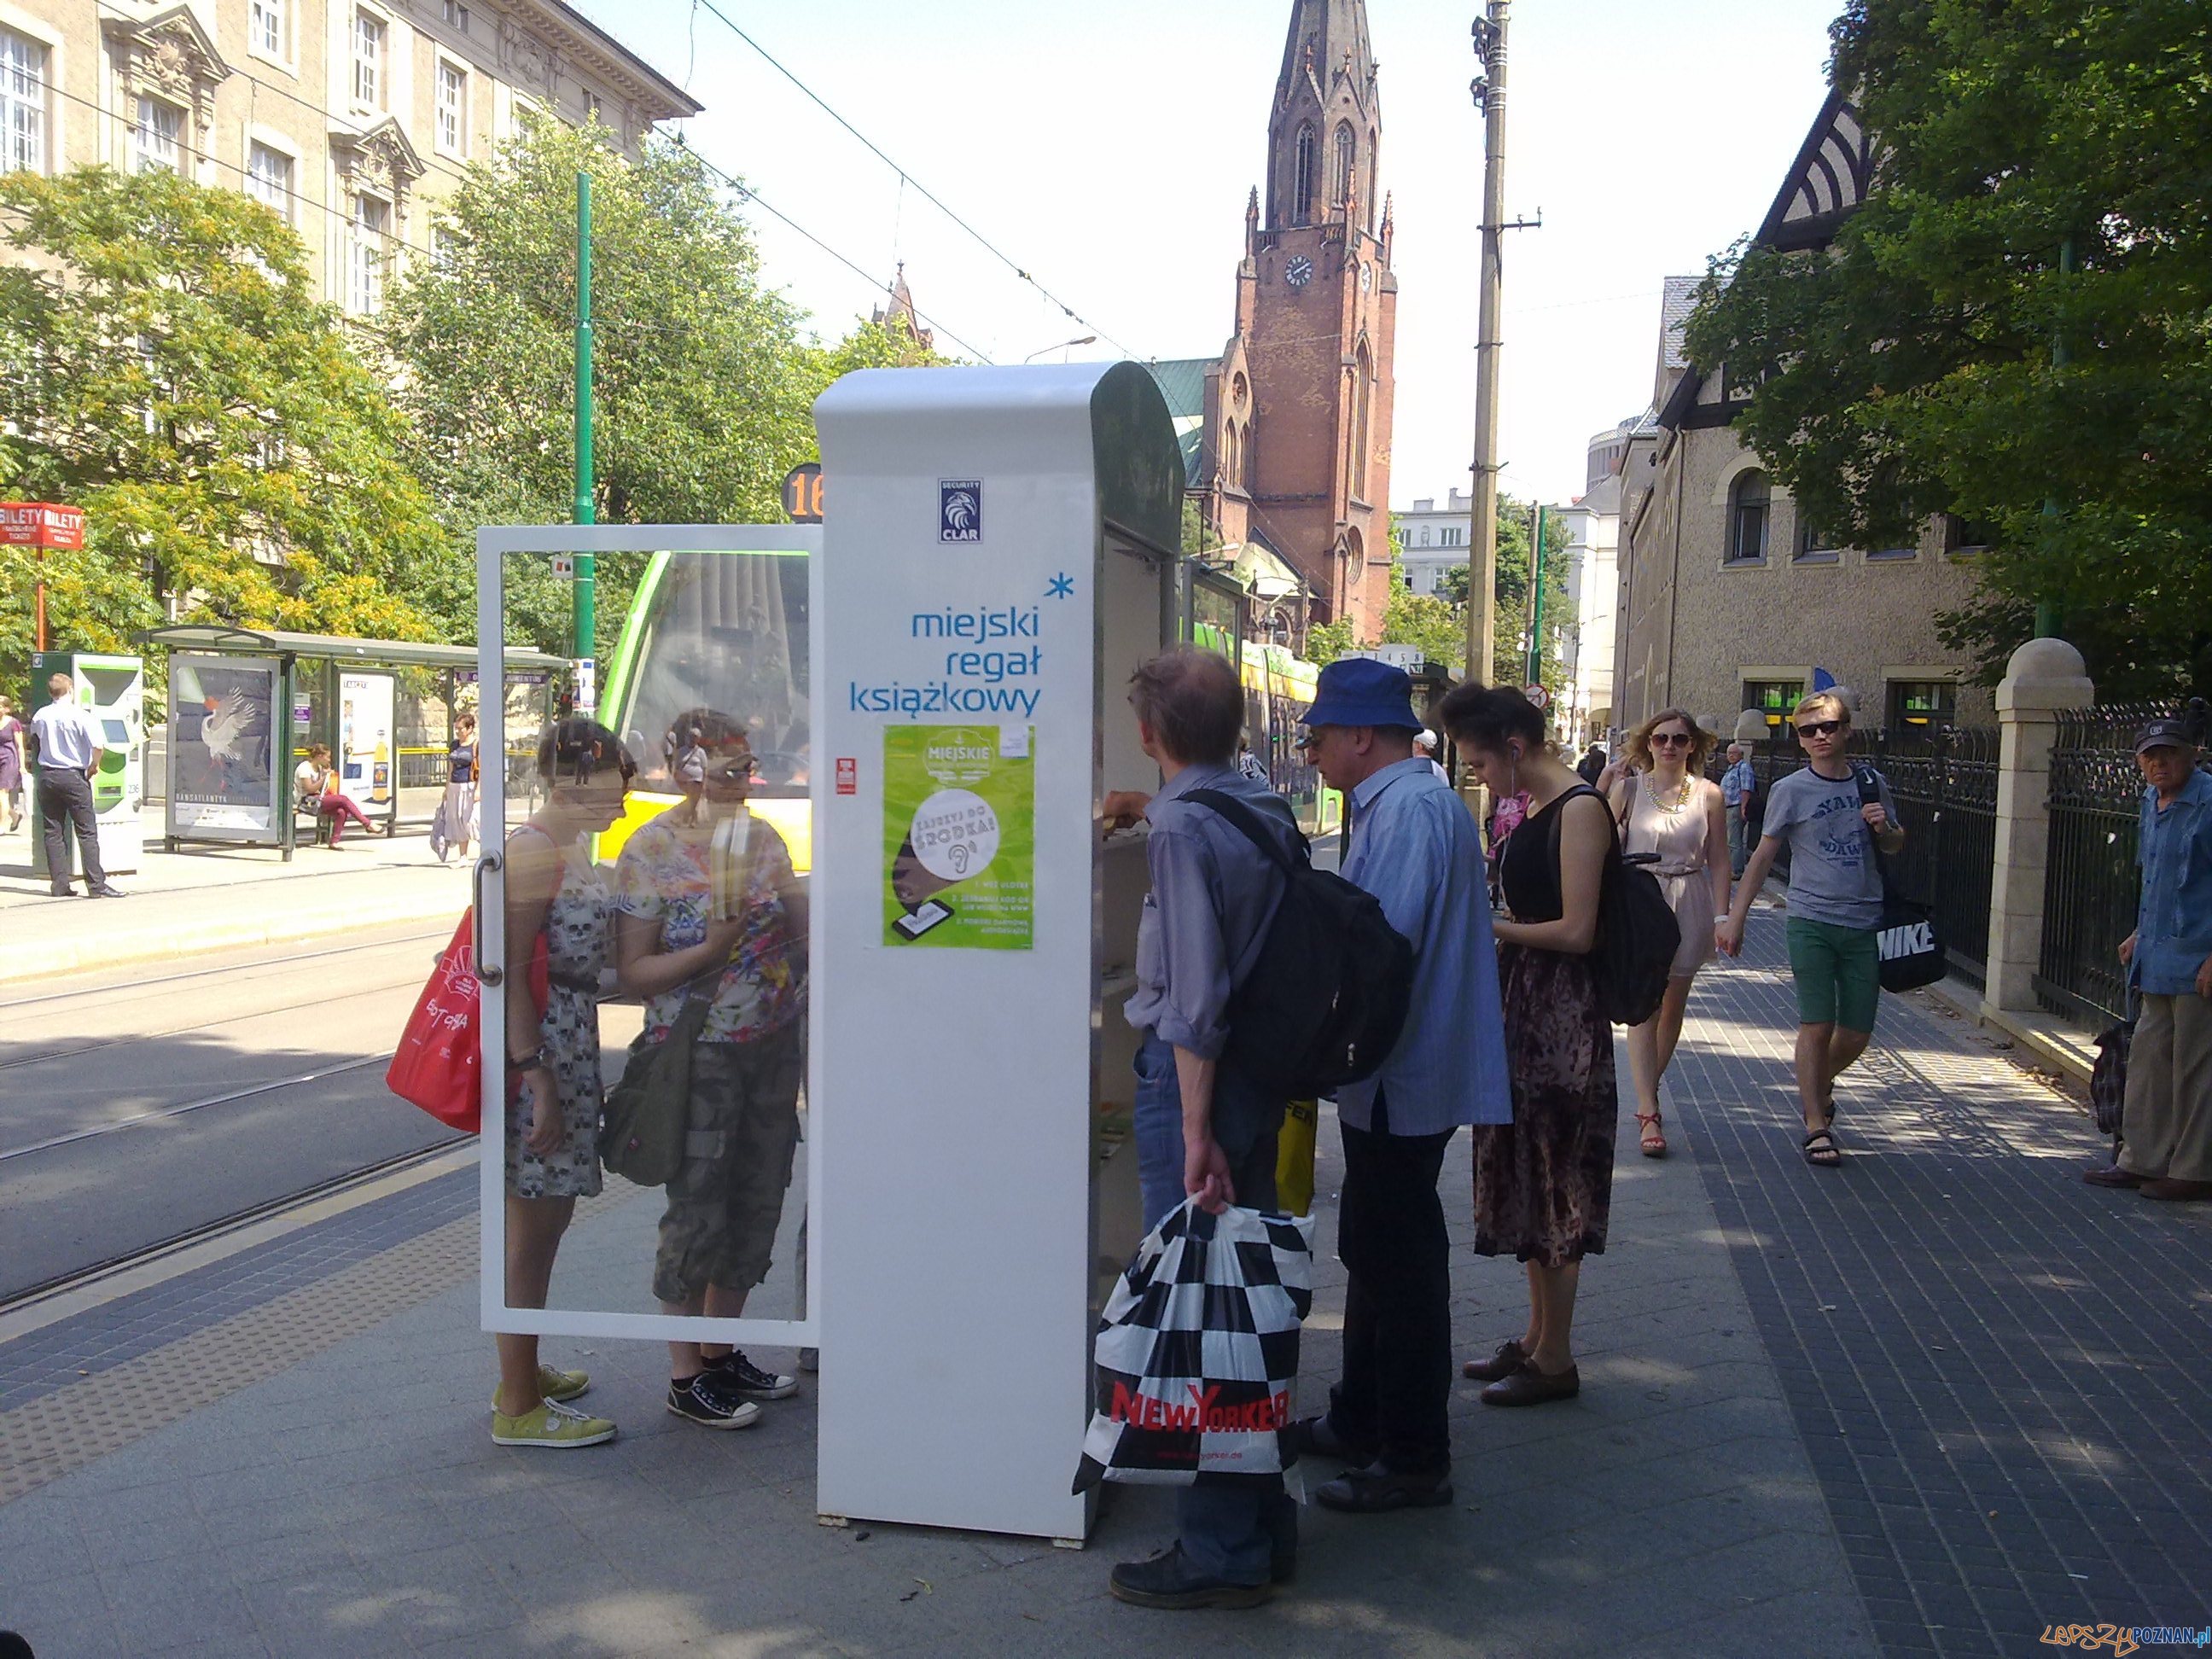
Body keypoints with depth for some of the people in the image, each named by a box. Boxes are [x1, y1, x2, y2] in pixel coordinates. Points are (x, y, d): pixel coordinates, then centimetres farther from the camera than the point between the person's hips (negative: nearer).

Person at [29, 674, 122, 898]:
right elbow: (99, 746, -21)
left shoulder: (40, 716, 4)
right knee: (87, 832, -2)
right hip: (73, 776, -5)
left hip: (47, 776, 5)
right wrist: (93, 766, -5)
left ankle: (59, 885, 10)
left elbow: (34, 740, 21)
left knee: (53, 832, 9)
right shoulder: (80, 715, -12)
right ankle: (96, 885, -5)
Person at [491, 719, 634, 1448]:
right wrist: (535, 1078, -23)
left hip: (570, 1040, 10)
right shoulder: (534, 850, -16)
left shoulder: (572, 846, 14)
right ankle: (517, 1408, 11)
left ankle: (524, 1371, 33)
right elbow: (513, 972, -21)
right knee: (532, 1229, 0)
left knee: (546, 1217, 19)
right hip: (540, 1045, -10)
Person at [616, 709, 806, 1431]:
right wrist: (711, 949, -23)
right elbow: (632, 972, -12)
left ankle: (721, 1352, 31)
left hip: (774, 1046, 6)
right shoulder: (651, 850, -10)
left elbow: (801, 937, 14)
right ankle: (685, 1377, 16)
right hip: (699, 1053, -6)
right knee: (697, 1212, 1)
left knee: (757, 1206, 14)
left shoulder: (763, 837, 6)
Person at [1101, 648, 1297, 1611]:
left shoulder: (1181, 825, -16)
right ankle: (1264, 1521, 29)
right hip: (1265, 1068, 9)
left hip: (1191, 1074, -9)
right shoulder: (1268, 810, 8)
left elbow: (1195, 995, -21)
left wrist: (1196, 1132, -20)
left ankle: (1221, 1551, 9)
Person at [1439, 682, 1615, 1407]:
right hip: (1524, 1010, 10)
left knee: (1554, 1182, -1)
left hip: (1562, 1017, -10)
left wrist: (1486, 925, -11)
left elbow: (1577, 931, -19)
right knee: (1525, 1176, 15)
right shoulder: (1535, 809, 13)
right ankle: (1537, 1337, 27)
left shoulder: (1579, 809, -15)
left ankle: (1555, 1361, 11)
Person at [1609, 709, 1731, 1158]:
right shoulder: (1629, 789, 0)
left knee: (1673, 1007, 9)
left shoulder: (1708, 794, 2)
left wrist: (1721, 915, 0)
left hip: (1689, 906, 2)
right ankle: (1649, 1114, -11)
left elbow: (1719, 860, 5)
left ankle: (1648, 1093, 28)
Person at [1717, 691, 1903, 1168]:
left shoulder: (1872, 784, 8)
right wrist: (1735, 917, -2)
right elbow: (1764, 856, 2)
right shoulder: (1791, 791, -2)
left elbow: (1896, 847, 20)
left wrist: (1884, 828, -4)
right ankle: (1816, 1127, 5)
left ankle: (1821, 1084, 38)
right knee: (1817, 1025, -7)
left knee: (1857, 1032, 7)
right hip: (1812, 921, -3)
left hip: (1864, 924, 3)